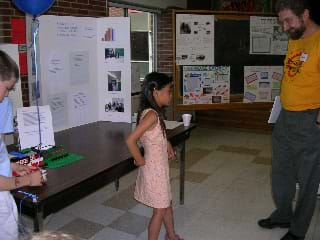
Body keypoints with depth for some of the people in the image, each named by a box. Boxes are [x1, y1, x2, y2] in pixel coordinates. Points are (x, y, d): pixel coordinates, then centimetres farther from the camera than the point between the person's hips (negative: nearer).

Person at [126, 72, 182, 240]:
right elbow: (130, 140, -33)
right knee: (160, 210, 5)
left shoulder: (155, 112, 3)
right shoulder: (151, 114, -26)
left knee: (167, 203, 24)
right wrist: (140, 161, -20)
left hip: (160, 167, 9)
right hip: (154, 169, -9)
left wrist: (167, 143, 7)